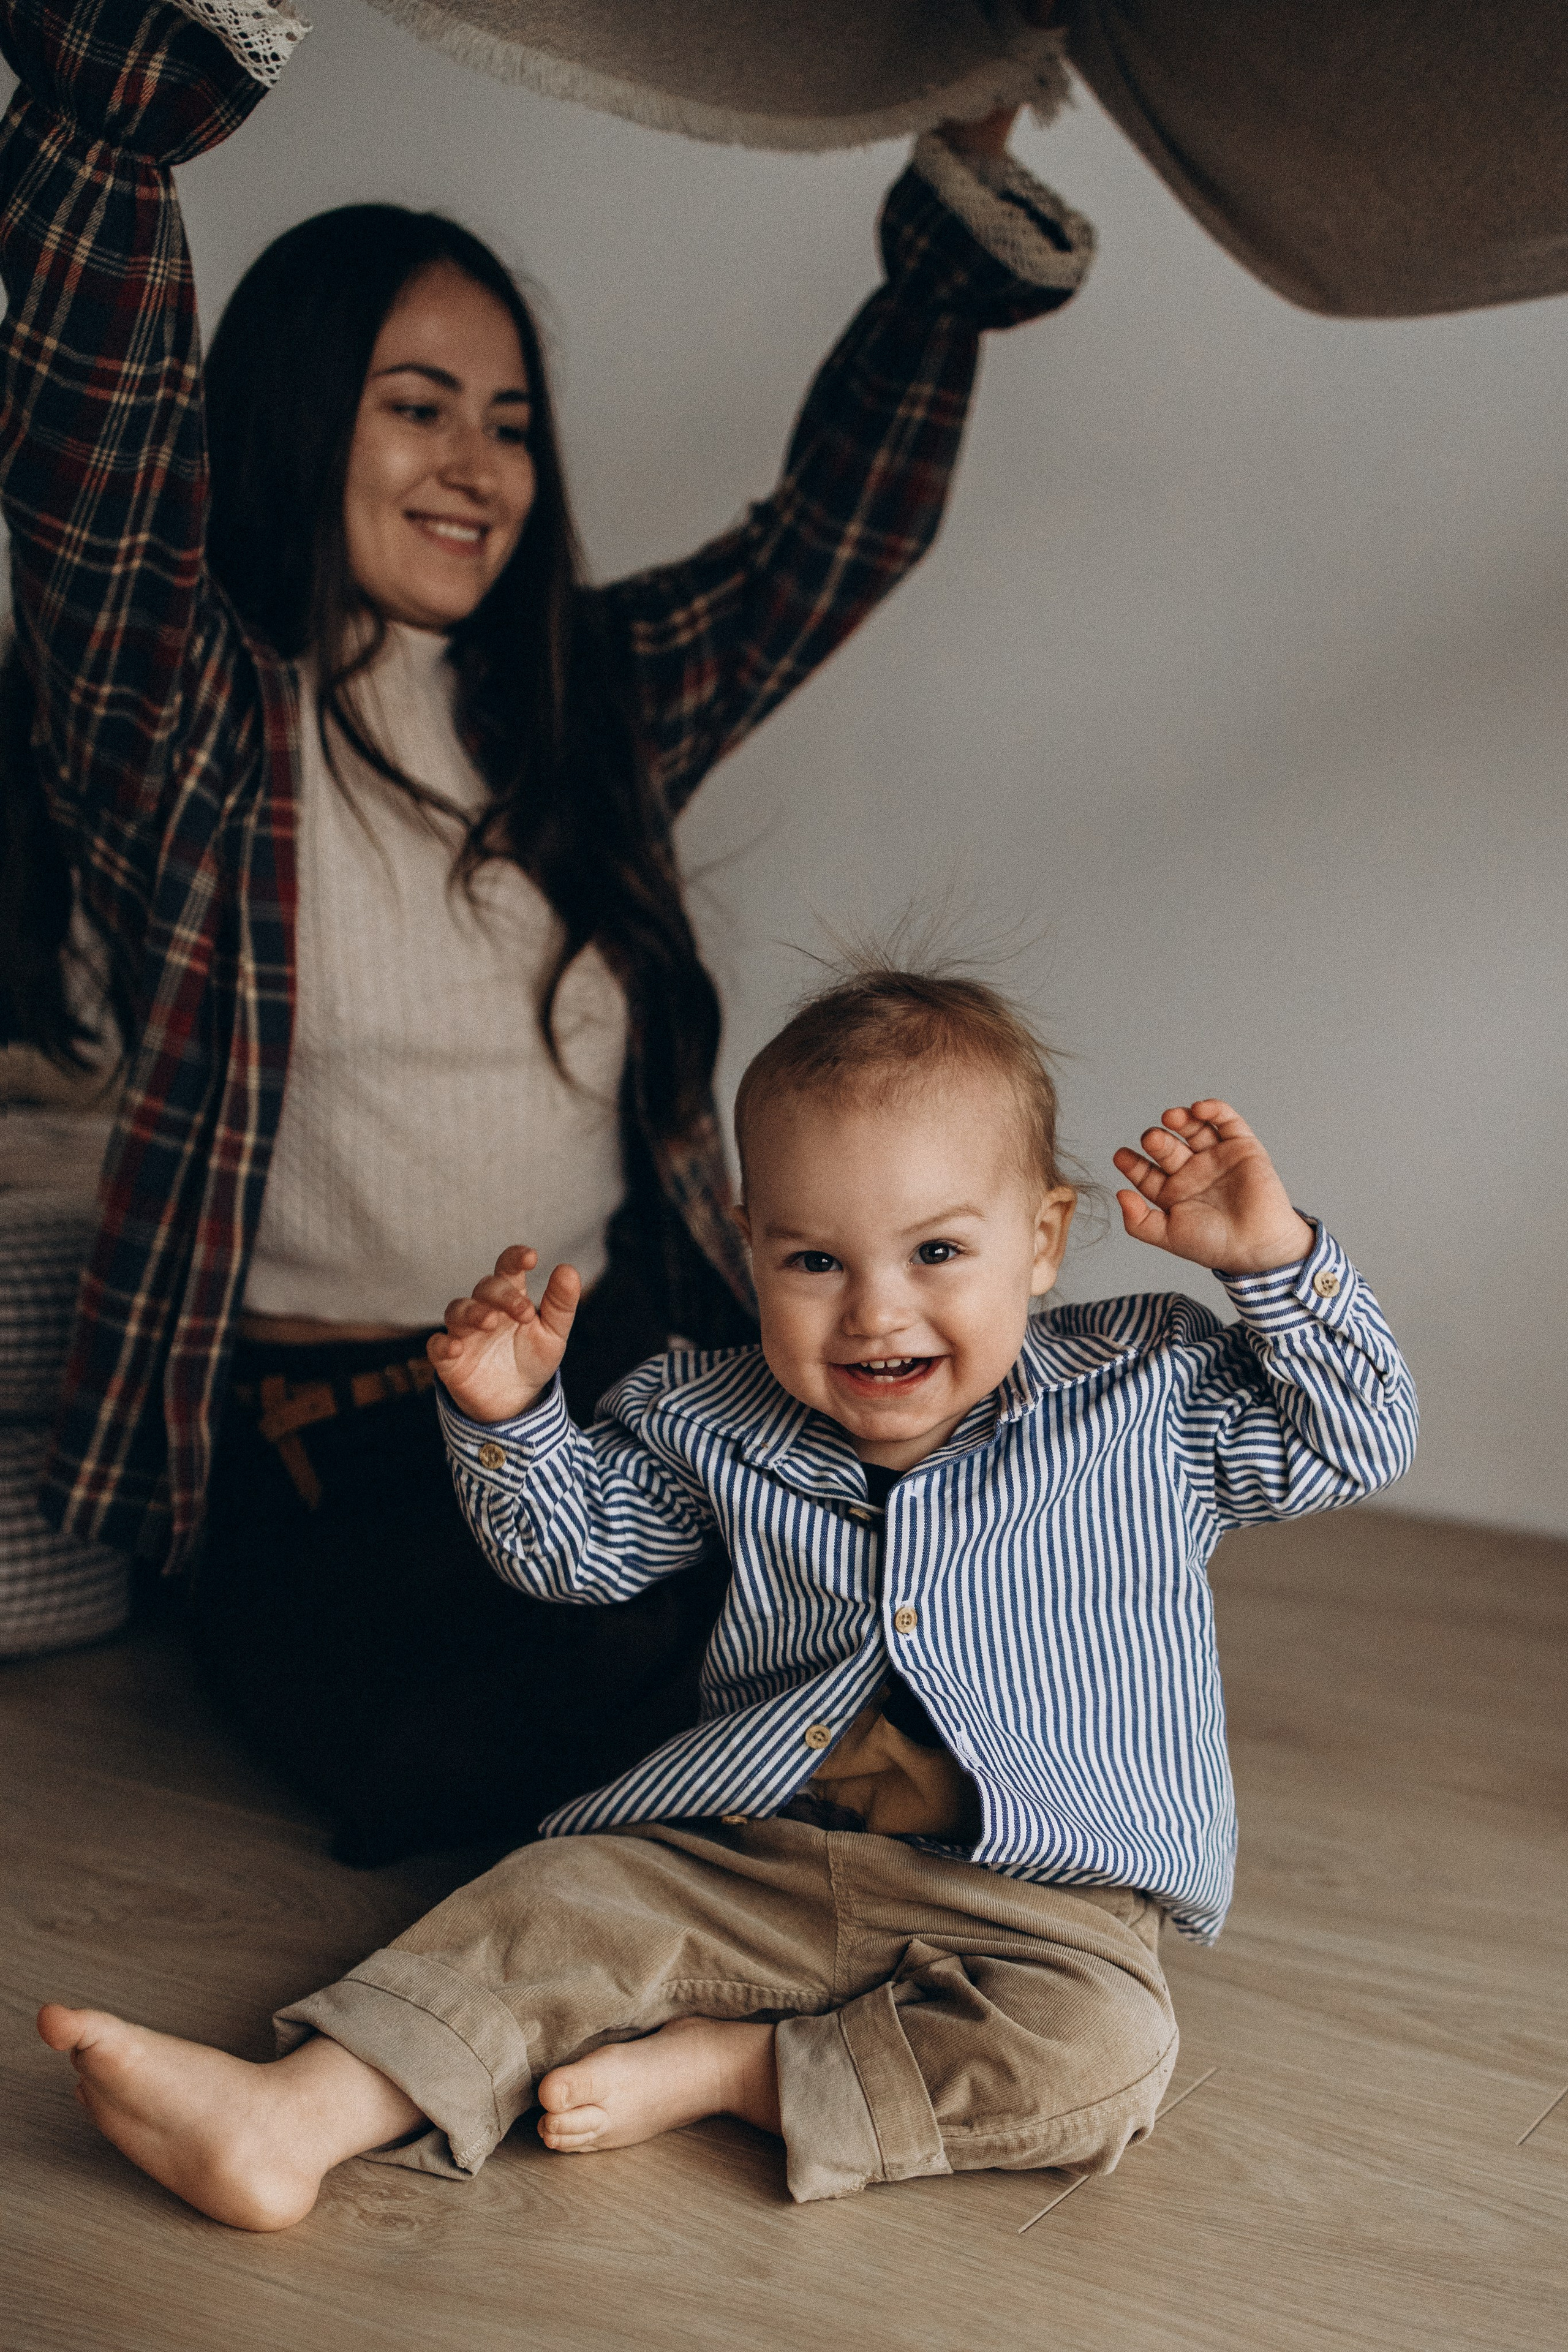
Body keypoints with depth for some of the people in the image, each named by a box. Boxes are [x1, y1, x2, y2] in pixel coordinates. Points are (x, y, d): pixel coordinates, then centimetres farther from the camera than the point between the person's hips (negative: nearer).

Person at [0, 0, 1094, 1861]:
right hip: (327, 1457, -4)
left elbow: (843, 524, 13)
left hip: (635, 1387, 4)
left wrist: (966, 178, 6)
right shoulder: (177, 720, -1)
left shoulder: (586, 703, 13)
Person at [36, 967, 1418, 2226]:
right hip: (750, 1859, 3)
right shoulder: (720, 1425, 2)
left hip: (1036, 1894, -2)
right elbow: (572, 1547, 15)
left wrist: (1271, 1255, -15)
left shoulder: (1152, 1396, -5)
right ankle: (295, 2117, -23)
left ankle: (728, 2065, -20)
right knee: (557, 1903, -15)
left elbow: (1359, 1443, -1)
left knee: (1098, 2057, -29)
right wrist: (507, 1414, -4)